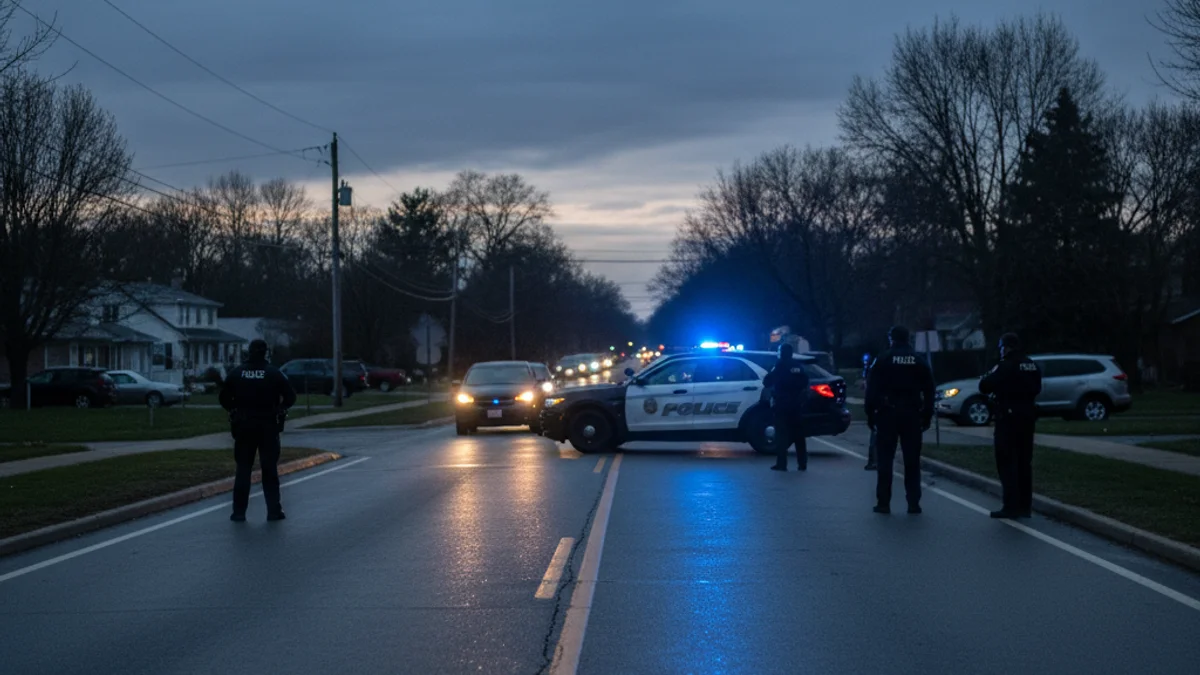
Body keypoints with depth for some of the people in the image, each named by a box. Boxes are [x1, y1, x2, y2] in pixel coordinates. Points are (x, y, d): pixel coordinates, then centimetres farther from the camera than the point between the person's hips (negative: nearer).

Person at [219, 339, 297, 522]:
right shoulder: (274, 373, -5)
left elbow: (224, 398, 1)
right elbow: (290, 396, -6)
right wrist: (279, 409, 11)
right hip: (268, 426, -1)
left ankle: (239, 512, 5)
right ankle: (274, 511, 5)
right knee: (270, 470, 5)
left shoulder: (236, 373, 0)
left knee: (243, 470, 7)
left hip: (243, 426, 1)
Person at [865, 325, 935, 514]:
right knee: (912, 461, 6)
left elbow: (872, 390, -6)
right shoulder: (919, 362, 7)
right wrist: (927, 417, 11)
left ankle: (883, 502, -2)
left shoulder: (883, 360, -2)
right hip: (912, 415, 2)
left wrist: (870, 415, -2)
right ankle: (913, 502, 2)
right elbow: (929, 391, 7)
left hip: (888, 414, -2)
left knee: (885, 460, 2)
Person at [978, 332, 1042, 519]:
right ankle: (1025, 507, 13)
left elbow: (984, 386, -13)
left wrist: (990, 376, 6)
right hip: (1027, 418, 7)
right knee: (1024, 463, 12)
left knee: (1007, 463, -3)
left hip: (1008, 419, -7)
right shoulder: (1032, 367, 8)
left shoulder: (1006, 367, -15)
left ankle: (1011, 506, -6)